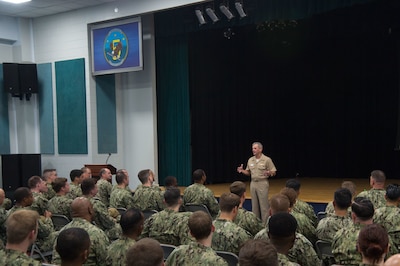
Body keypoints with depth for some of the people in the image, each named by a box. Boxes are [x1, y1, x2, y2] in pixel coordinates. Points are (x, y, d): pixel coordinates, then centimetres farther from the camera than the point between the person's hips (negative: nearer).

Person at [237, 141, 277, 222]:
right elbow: (248, 172, 17)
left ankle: (265, 223, 2)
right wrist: (242, 171, -2)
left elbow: (274, 172, -5)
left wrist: (269, 173, -26)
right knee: (254, 205, 9)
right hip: (253, 183, 5)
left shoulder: (267, 160, -6)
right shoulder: (250, 160, 10)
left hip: (262, 183, -5)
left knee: (264, 205, -4)